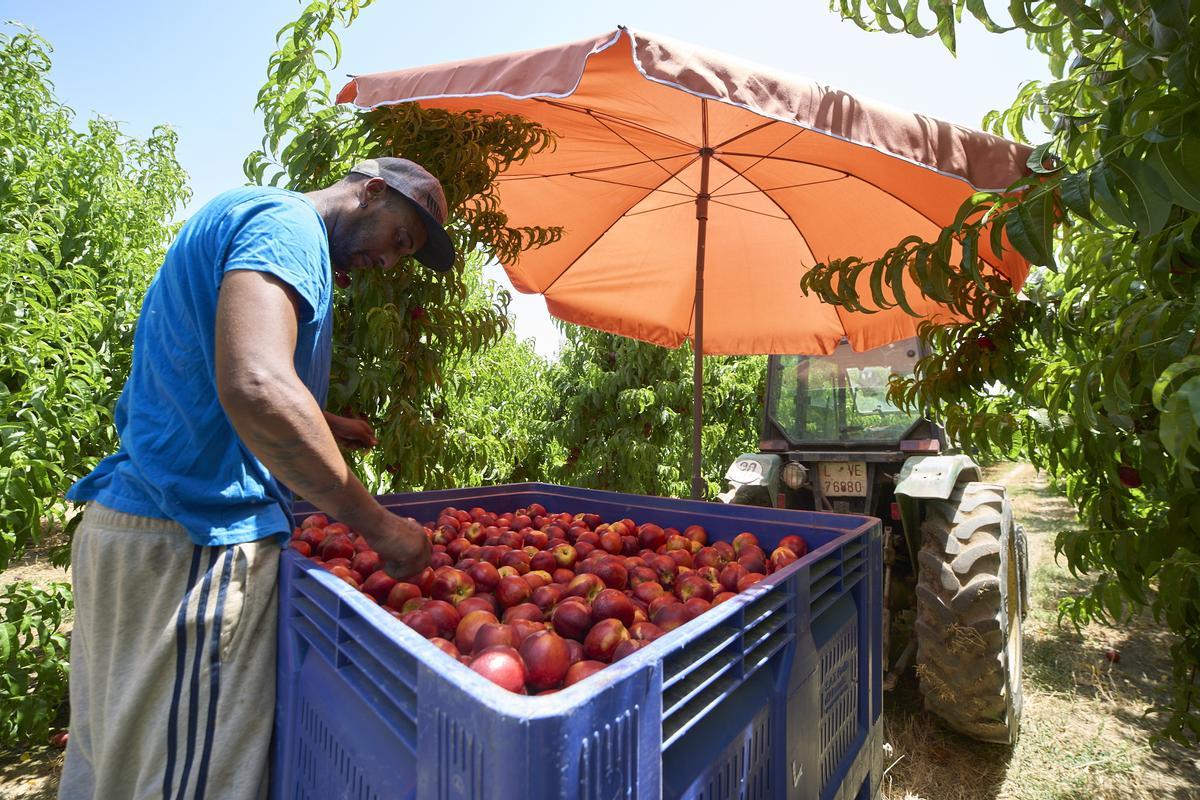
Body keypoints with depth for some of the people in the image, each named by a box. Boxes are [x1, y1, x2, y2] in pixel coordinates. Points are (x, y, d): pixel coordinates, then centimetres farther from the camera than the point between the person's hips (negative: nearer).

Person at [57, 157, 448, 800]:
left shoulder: (242, 218, 21)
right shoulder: (287, 224, -12)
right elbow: (255, 386, -30)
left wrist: (316, 426, 18)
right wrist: (380, 526, -22)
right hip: (195, 540, -11)